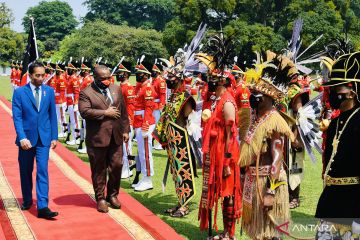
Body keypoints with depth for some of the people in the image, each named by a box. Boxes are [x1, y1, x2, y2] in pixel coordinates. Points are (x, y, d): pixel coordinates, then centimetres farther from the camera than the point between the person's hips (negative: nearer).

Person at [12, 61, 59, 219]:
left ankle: (42, 207, -11)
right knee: (26, 172, 13)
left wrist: (54, 137, 3)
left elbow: (52, 115, 7)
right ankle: (27, 200, 32)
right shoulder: (19, 92, -3)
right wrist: (22, 138, -18)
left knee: (42, 171, -8)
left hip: (44, 138, 0)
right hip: (26, 138, 0)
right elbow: (17, 117, -8)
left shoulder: (49, 91, 4)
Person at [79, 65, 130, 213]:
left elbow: (123, 111, 13)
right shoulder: (86, 93, -5)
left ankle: (112, 195, 26)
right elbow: (84, 112, -19)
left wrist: (125, 130, 10)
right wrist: (105, 113, -17)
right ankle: (100, 198, 18)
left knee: (117, 166, 8)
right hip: (97, 138, -4)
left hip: (115, 137, 5)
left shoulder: (116, 89, 10)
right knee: (99, 170, 5)